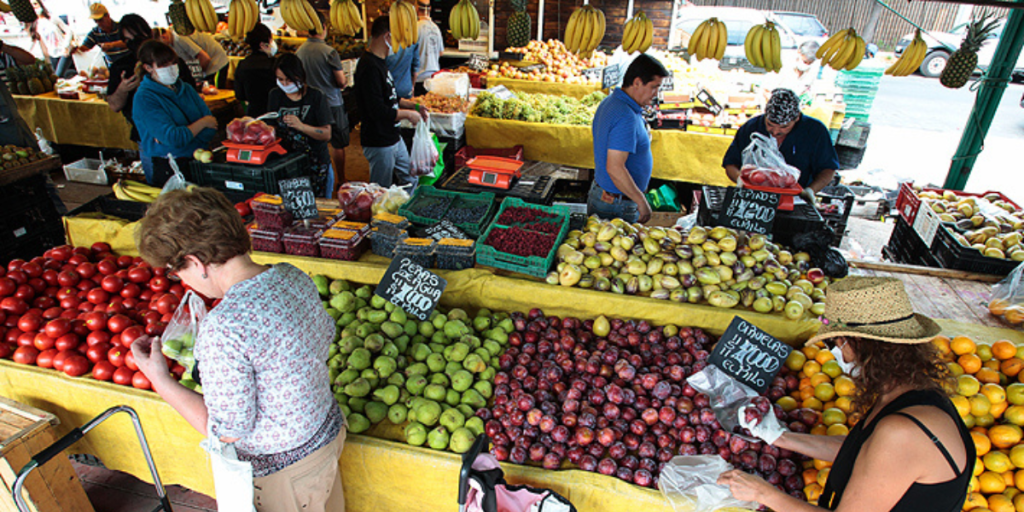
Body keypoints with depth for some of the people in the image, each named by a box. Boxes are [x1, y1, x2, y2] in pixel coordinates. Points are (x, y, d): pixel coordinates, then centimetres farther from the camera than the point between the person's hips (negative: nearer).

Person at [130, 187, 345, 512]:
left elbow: (229, 430, -23)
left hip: (281, 468, -6)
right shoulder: (292, 275, -12)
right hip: (330, 431, 6)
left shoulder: (222, 330, -33)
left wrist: (160, 380, -14)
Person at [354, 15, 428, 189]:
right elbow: (378, 111, -27)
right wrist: (408, 114, -15)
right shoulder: (369, 67, -23)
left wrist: (414, 106, 11)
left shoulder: (379, 63, 11)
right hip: (379, 144, -10)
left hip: (394, 138, 10)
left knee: (410, 181, 21)